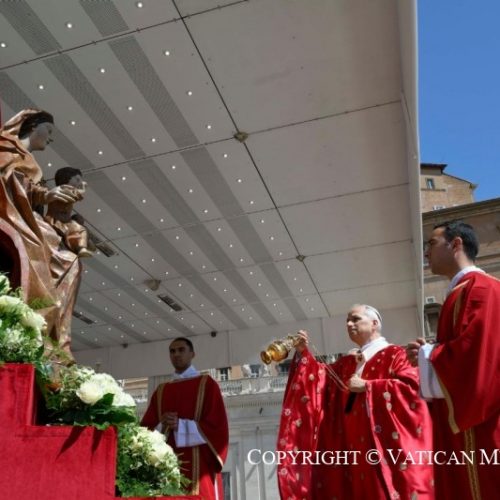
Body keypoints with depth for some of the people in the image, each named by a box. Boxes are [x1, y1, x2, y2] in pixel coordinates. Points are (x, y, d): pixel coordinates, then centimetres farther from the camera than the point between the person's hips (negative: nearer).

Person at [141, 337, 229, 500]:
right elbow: (147, 427, 12)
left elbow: (217, 424, -4)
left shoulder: (207, 384, 5)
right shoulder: (161, 391, 18)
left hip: (199, 463, -4)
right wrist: (163, 424, -9)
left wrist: (180, 425, -11)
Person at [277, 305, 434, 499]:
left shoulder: (395, 354, 1)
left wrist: (366, 386, -13)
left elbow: (411, 386, -14)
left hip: (384, 442, -6)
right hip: (353, 445, 6)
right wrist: (303, 352, 1)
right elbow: (323, 377, 13)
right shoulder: (347, 362, 20)